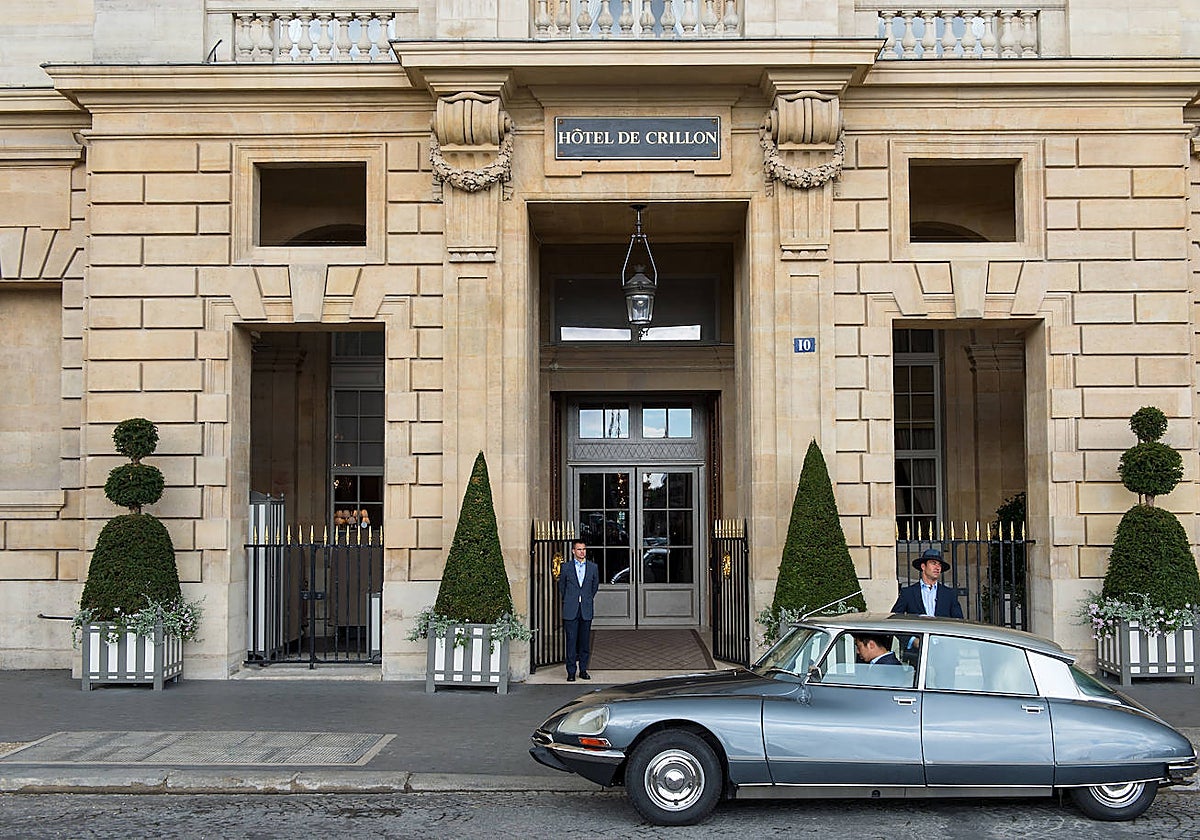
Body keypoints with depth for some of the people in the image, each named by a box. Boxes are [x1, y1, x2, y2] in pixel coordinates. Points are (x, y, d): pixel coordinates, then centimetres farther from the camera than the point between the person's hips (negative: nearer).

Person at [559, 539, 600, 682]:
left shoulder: (593, 567, 6)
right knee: (571, 641, -2)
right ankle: (571, 672, 2)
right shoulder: (566, 568, 2)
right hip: (570, 611, -1)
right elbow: (561, 586, 15)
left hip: (586, 611, 1)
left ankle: (583, 670, 14)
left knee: (585, 642, 5)